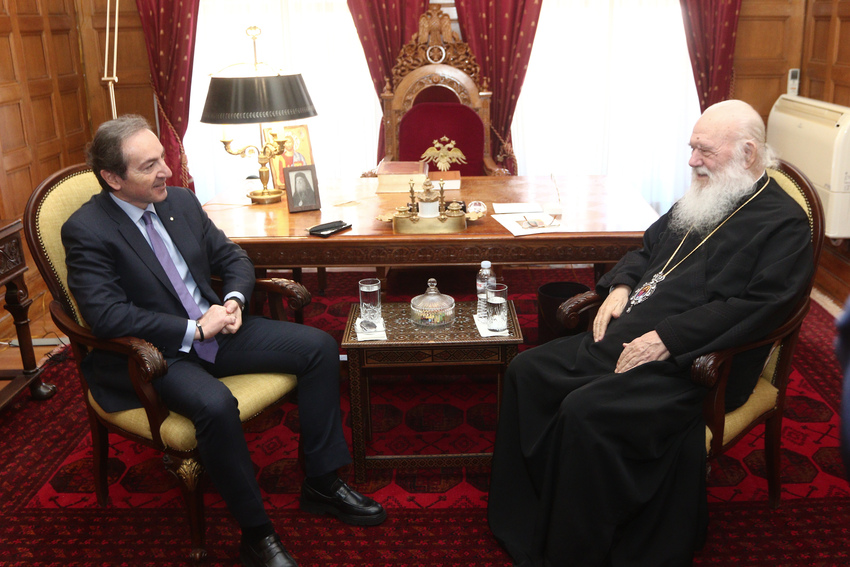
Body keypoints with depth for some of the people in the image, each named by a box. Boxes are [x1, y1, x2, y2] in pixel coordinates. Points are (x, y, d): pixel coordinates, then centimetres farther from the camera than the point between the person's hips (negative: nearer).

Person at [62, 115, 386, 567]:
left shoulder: (181, 201, 6)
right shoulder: (86, 232, -14)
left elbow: (233, 258, 13)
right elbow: (106, 314, -23)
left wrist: (234, 300, -9)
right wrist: (193, 329, -22)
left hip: (212, 327, 7)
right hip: (151, 355, -7)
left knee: (319, 346, -6)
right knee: (215, 405, -37)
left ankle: (321, 483, 2)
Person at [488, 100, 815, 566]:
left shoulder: (783, 225, -7)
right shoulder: (703, 199, 19)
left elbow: (759, 305, -19)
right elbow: (648, 248, 29)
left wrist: (666, 339, -23)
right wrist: (621, 286, 7)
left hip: (688, 365, -9)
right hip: (624, 337, 9)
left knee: (586, 412, -30)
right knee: (527, 371, -4)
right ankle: (518, 524, 5)